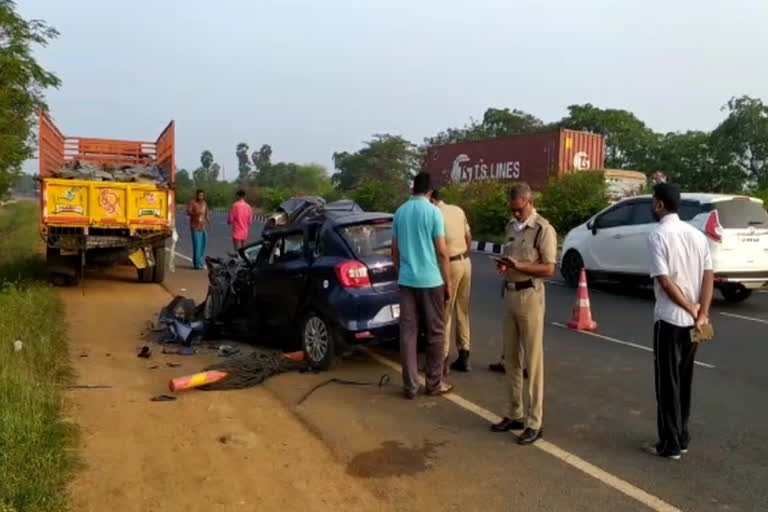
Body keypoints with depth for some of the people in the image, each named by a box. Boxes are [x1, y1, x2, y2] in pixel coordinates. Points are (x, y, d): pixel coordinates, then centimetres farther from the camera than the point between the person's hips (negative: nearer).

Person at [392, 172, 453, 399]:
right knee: (435, 333, 8)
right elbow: (442, 252, -10)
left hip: (406, 281, 4)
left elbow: (395, 250, 12)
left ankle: (410, 386, 11)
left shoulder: (400, 212, 7)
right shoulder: (433, 212, -8)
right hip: (431, 281, -4)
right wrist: (448, 282, -1)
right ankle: (434, 383, 17)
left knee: (407, 333, 7)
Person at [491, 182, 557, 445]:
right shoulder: (511, 226, 12)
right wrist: (502, 264, -2)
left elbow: (549, 269, -15)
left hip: (530, 297, -7)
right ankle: (515, 414, 25)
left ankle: (534, 422, 7)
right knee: (511, 359, 12)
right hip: (509, 294, 7)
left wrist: (518, 266, -26)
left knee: (533, 360, -1)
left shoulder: (543, 230, -11)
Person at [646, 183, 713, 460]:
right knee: (683, 379, 16)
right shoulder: (697, 234, 7)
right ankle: (682, 437, 25)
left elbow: (665, 282, -18)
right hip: (692, 321, 7)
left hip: (669, 319, -7)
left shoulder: (658, 236, -13)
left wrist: (693, 310, -9)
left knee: (668, 382, 2)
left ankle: (670, 444, 9)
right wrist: (702, 314, -4)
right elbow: (709, 277, 2)